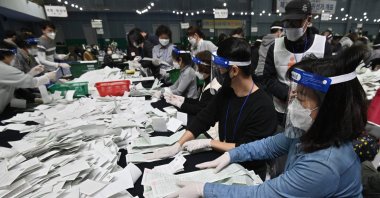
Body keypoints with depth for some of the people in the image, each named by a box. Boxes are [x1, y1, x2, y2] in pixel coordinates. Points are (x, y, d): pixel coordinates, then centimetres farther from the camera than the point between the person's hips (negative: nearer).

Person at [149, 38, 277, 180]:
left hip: (248, 172, -5)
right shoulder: (227, 91, -4)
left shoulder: (263, 107, -24)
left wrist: (208, 143, -18)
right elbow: (204, 118, -4)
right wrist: (178, 145, -12)